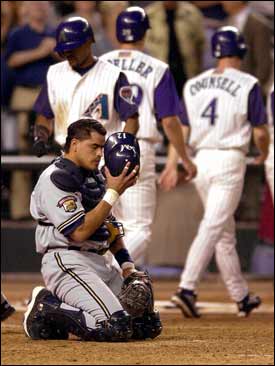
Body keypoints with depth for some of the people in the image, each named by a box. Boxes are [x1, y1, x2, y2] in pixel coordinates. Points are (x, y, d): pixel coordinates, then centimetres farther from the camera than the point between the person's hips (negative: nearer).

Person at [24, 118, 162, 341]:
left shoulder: (96, 178, 18)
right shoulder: (55, 179, -11)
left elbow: (110, 226, 23)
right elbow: (79, 232, -19)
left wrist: (126, 264, 9)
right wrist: (113, 193, -17)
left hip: (100, 264, 10)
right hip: (67, 262, -10)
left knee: (150, 325, 2)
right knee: (116, 327, -26)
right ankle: (46, 310, -7)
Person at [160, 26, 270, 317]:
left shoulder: (193, 85, 9)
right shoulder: (247, 85, -5)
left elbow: (180, 130, 5)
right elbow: (260, 131, -3)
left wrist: (171, 168, 2)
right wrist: (263, 154, 17)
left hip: (200, 161, 6)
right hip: (229, 162, -5)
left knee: (225, 232, 15)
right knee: (212, 228, -10)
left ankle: (241, 296, 22)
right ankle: (187, 288, -24)